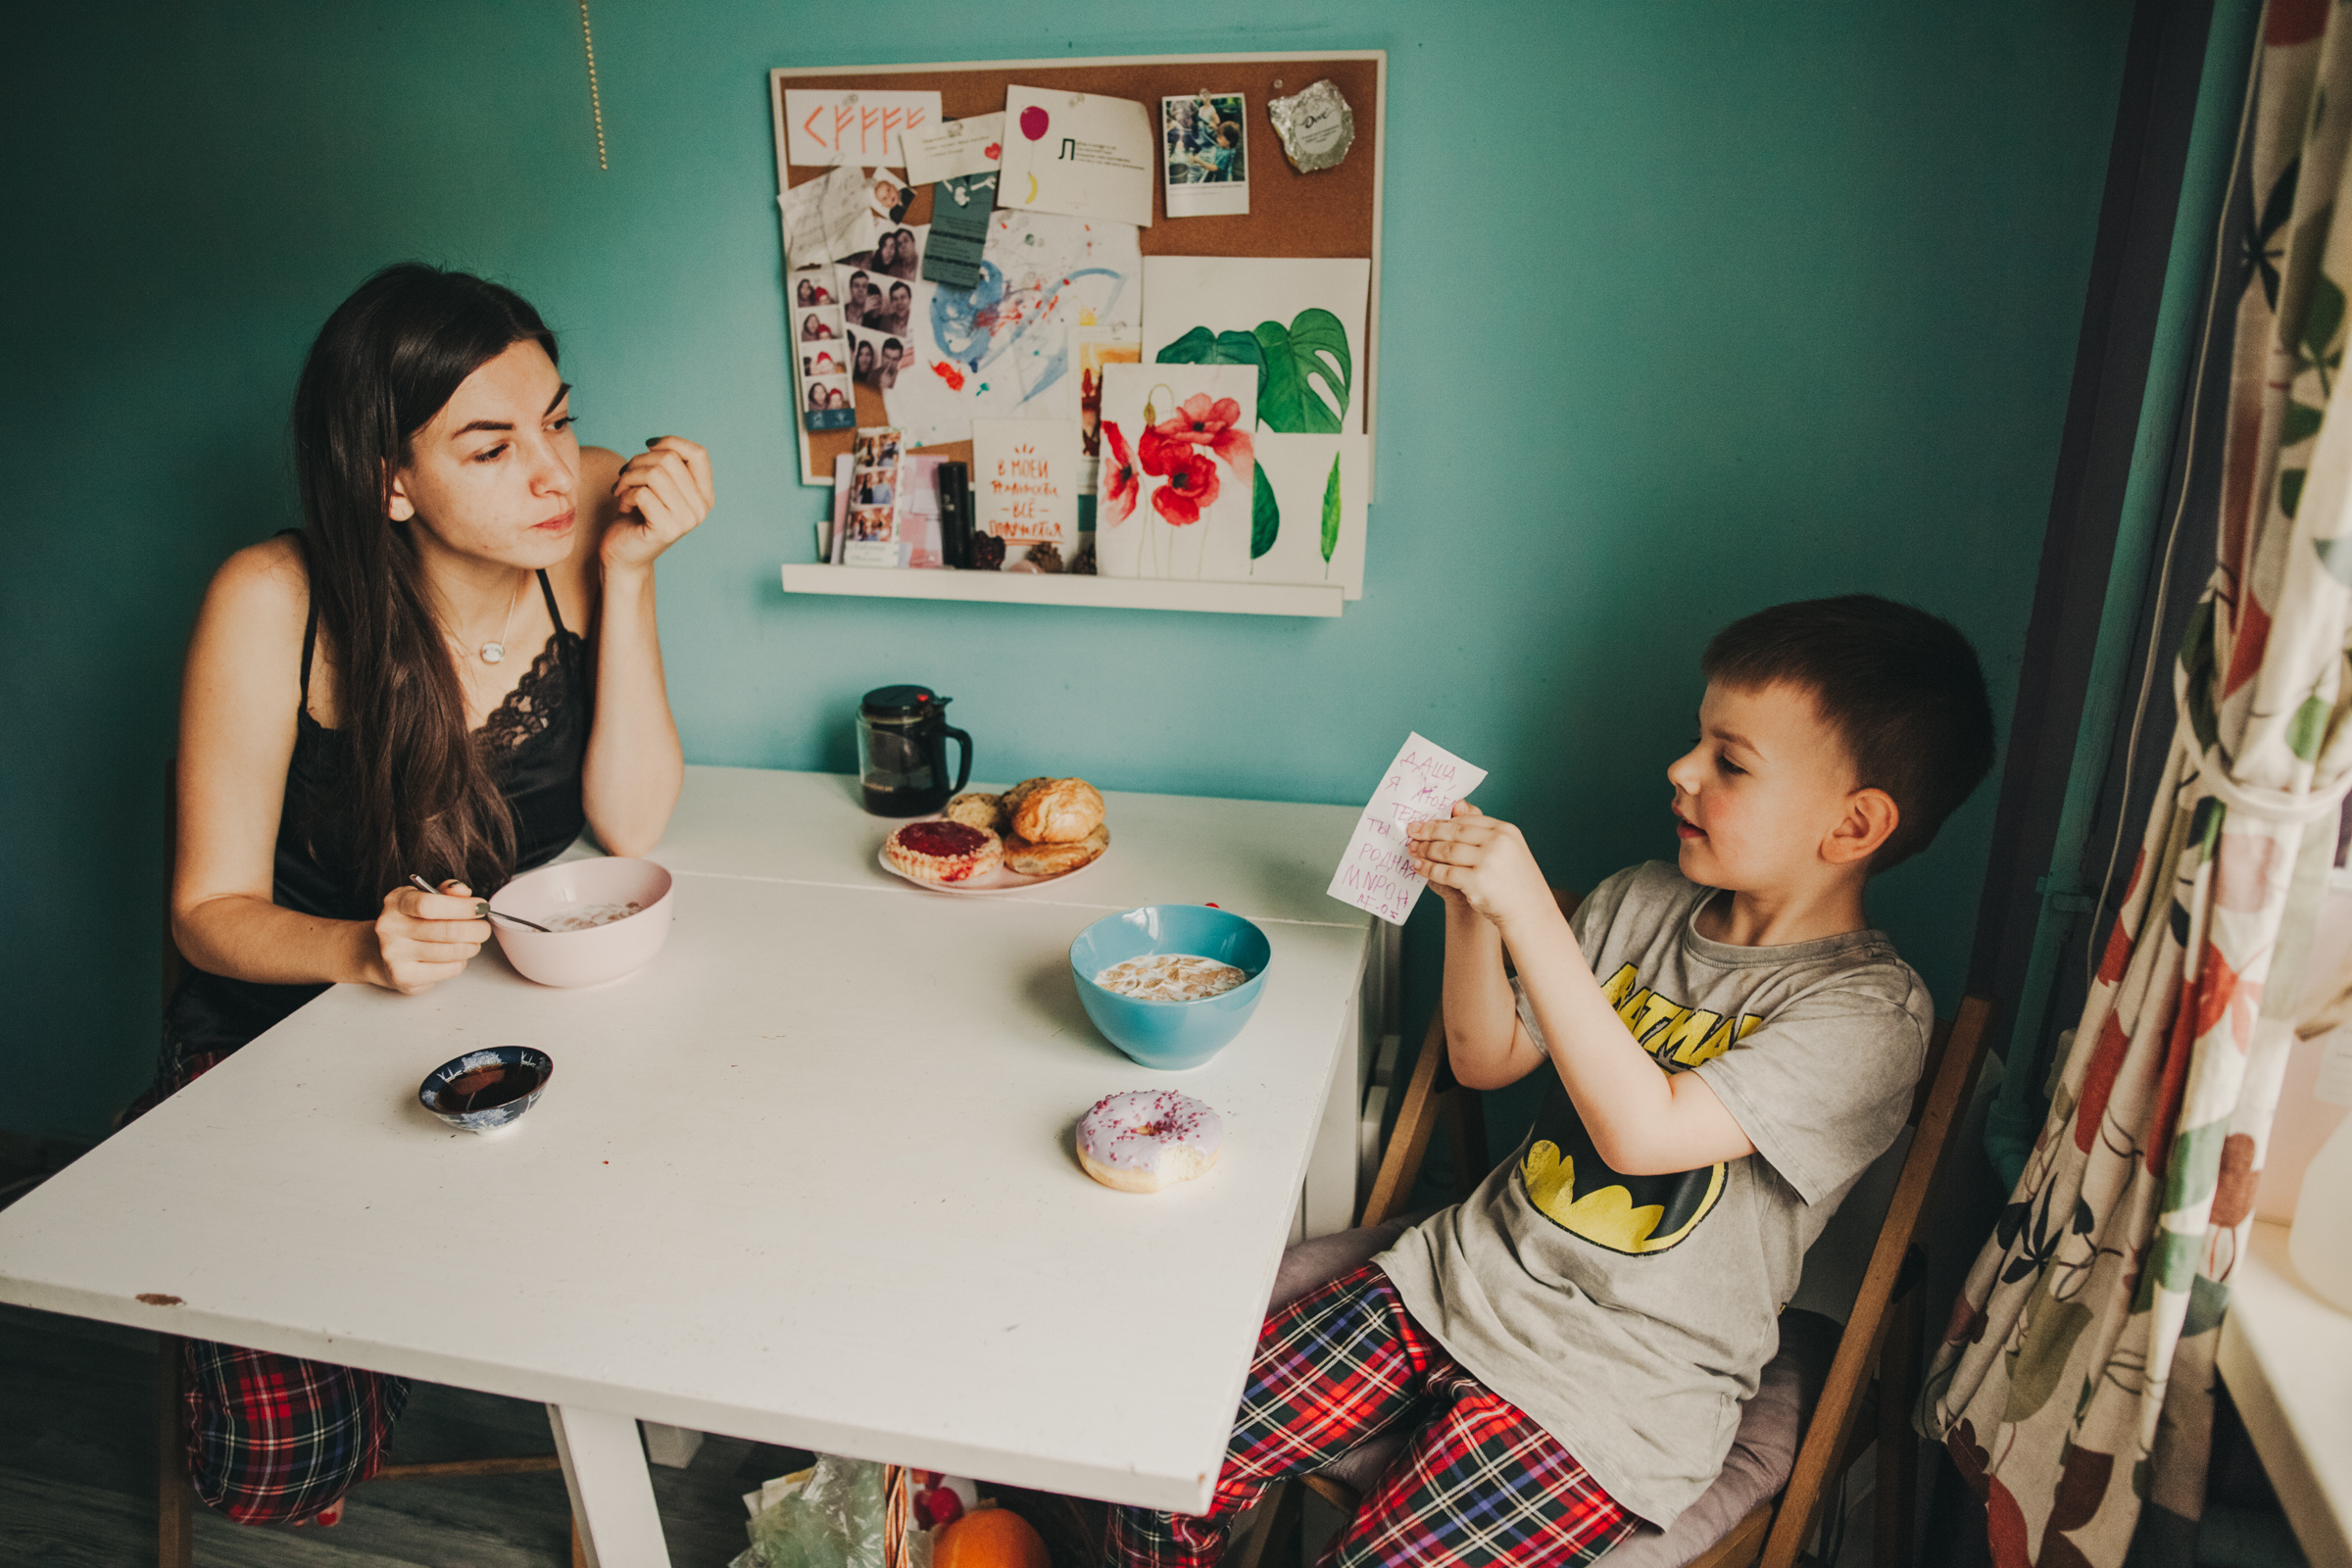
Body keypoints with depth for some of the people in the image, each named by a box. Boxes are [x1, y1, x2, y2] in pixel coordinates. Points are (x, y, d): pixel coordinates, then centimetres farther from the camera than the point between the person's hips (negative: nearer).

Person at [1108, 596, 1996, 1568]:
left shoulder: (1871, 1012, -14)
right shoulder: (1642, 903, 4)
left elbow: (1641, 1128, -26)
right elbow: (1485, 1060, 11)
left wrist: (1528, 909, -27)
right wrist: (1471, 907, -6)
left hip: (1612, 1389, -5)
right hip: (1466, 1270, 5)